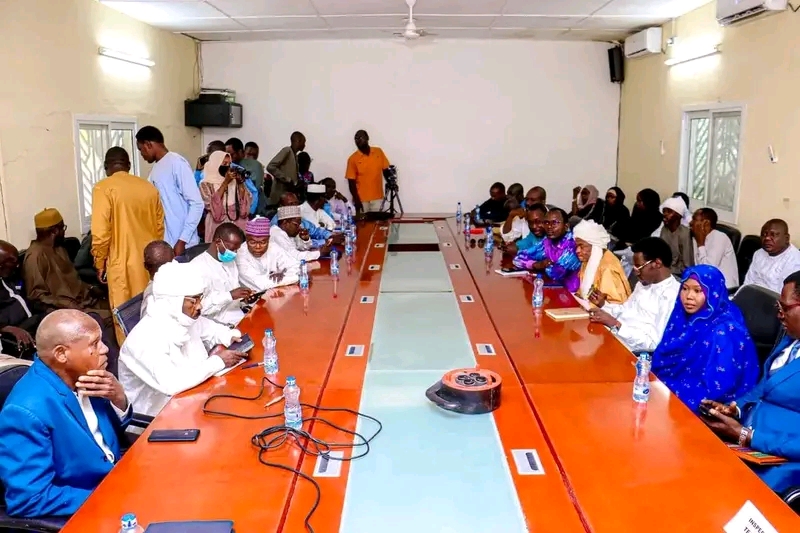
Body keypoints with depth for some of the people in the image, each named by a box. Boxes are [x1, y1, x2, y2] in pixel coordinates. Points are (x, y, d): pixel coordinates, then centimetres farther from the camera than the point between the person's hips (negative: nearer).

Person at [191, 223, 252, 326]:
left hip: (242, 319, 8)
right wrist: (230, 295, -23)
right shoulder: (197, 266, -10)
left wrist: (244, 297, 2)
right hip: (221, 326, -8)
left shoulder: (230, 261, 16)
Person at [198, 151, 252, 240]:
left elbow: (245, 204, 1)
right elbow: (210, 205, -16)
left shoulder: (234, 181, 7)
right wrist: (225, 182, -15)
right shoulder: (206, 184, 0)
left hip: (238, 226, 3)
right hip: (218, 227, -2)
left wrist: (240, 183, -9)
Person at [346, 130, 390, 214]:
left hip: (378, 198, 2)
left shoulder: (378, 152, 3)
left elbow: (386, 170, 11)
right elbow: (351, 182, -6)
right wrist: (356, 200, -13)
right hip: (361, 199, -2)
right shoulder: (353, 159, -6)